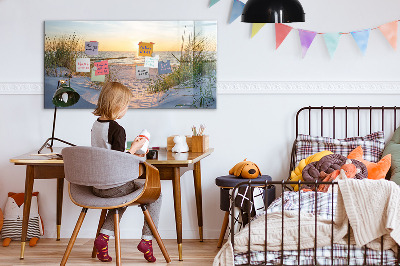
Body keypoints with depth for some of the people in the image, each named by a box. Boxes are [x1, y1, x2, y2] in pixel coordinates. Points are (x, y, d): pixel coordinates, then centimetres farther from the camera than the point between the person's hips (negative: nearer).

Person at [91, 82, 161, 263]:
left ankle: (104, 236, 18)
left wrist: (130, 154, 19)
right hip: (114, 186, -8)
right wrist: (134, 148, -8)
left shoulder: (95, 125, 6)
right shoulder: (117, 129, -20)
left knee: (123, 195, 35)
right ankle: (147, 239, 8)